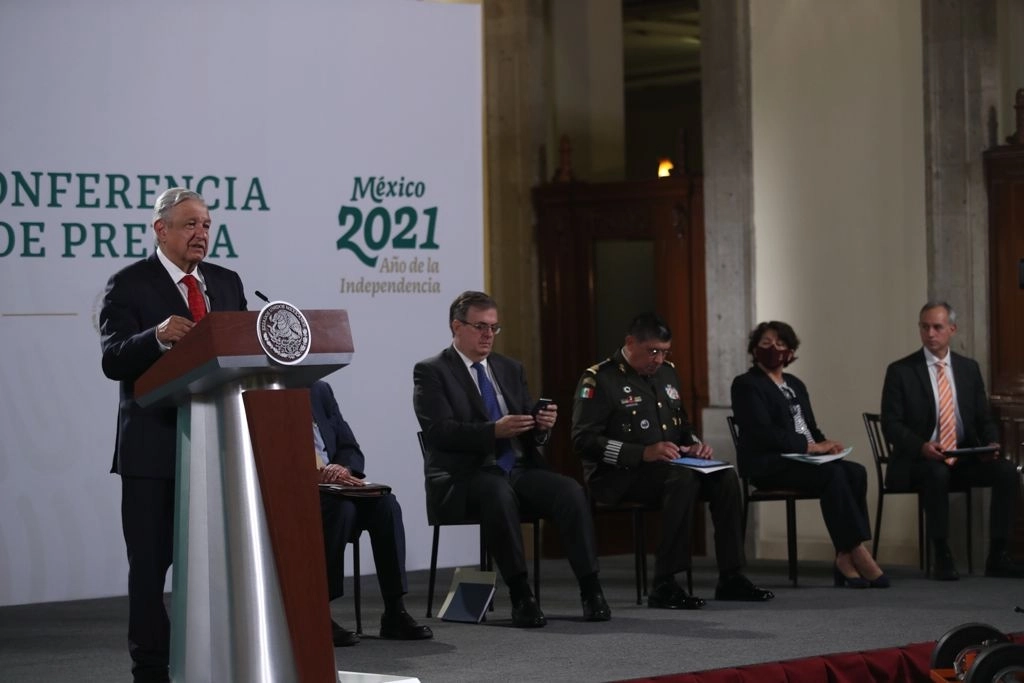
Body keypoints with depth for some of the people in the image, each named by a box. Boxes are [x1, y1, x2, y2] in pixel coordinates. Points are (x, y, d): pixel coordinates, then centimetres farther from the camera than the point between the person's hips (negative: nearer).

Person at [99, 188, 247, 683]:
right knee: (151, 561, 1)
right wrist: (158, 336, -33)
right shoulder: (129, 284, -4)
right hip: (153, 445, -5)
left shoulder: (227, 283, 13)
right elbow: (113, 360, -15)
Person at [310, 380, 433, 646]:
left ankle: (395, 612, -21)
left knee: (385, 504, -21)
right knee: (341, 507, -34)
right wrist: (313, 474, -27)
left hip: (331, 482, 6)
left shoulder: (320, 391, 14)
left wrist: (342, 469, -14)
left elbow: (351, 450, 11)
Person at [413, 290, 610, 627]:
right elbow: (438, 432, -13)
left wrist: (542, 426, -8)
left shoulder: (511, 369, 19)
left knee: (570, 490, -24)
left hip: (519, 469, 5)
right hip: (466, 476, -5)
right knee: (498, 492, -38)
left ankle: (590, 590, -24)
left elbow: (532, 434, 17)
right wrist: (494, 431, -25)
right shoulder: (431, 372, 1)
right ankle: (520, 596, -33)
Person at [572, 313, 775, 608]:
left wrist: (694, 445, 3)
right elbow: (584, 440, -17)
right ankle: (664, 586, -33)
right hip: (617, 476, -7)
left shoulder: (667, 373, 16)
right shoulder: (599, 379, -8)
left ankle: (730, 579, -14)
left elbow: (683, 426, 28)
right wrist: (643, 453, -25)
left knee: (725, 477, -18)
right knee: (682, 478, -34)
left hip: (669, 466, 7)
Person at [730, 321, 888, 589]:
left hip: (802, 458, 7)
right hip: (768, 464, -7)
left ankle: (846, 559, -27)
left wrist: (826, 444, -2)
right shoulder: (746, 385, -1)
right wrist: (810, 446, -19)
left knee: (856, 472, -22)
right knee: (833, 474, -32)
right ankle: (858, 554, -31)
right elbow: (763, 431, -14)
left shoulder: (795, 385, 25)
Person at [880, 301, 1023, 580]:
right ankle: (942, 558, -26)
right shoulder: (900, 371, 0)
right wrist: (922, 446, -24)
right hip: (919, 461, -4)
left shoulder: (969, 368, 12)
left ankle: (997, 557, -16)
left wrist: (991, 443, -10)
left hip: (964, 458, 4)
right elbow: (890, 424, -6)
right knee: (937, 473, -38)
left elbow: (984, 419, 13)